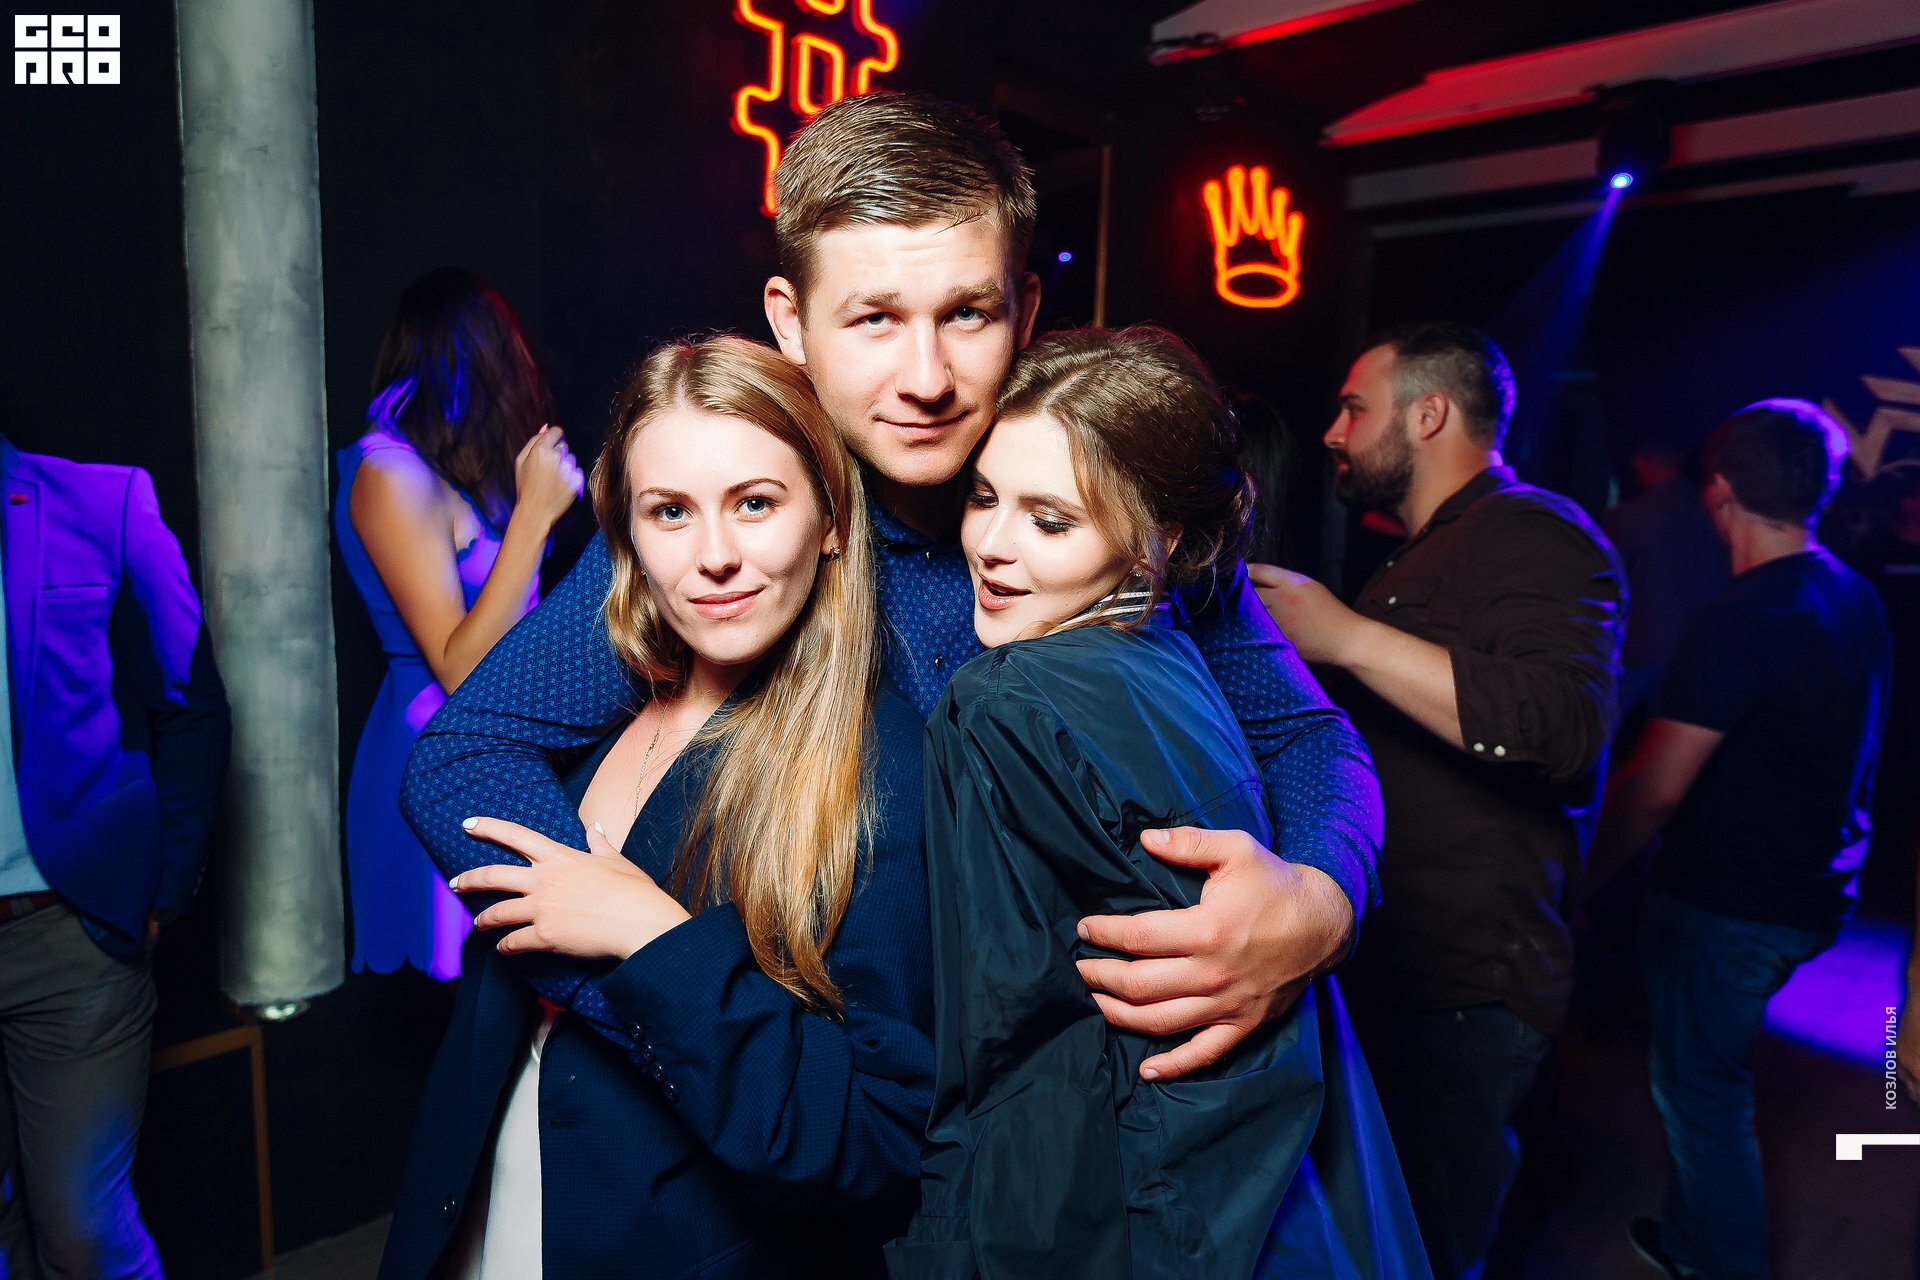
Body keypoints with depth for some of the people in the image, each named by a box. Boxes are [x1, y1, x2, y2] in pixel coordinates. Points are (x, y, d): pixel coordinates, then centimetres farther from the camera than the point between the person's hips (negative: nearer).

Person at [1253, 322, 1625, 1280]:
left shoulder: (1532, 534, -14)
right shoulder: (1427, 557, 21)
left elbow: (1567, 724, -32)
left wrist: (1343, 635, -27)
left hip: (1464, 993, -10)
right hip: (1389, 968, 10)